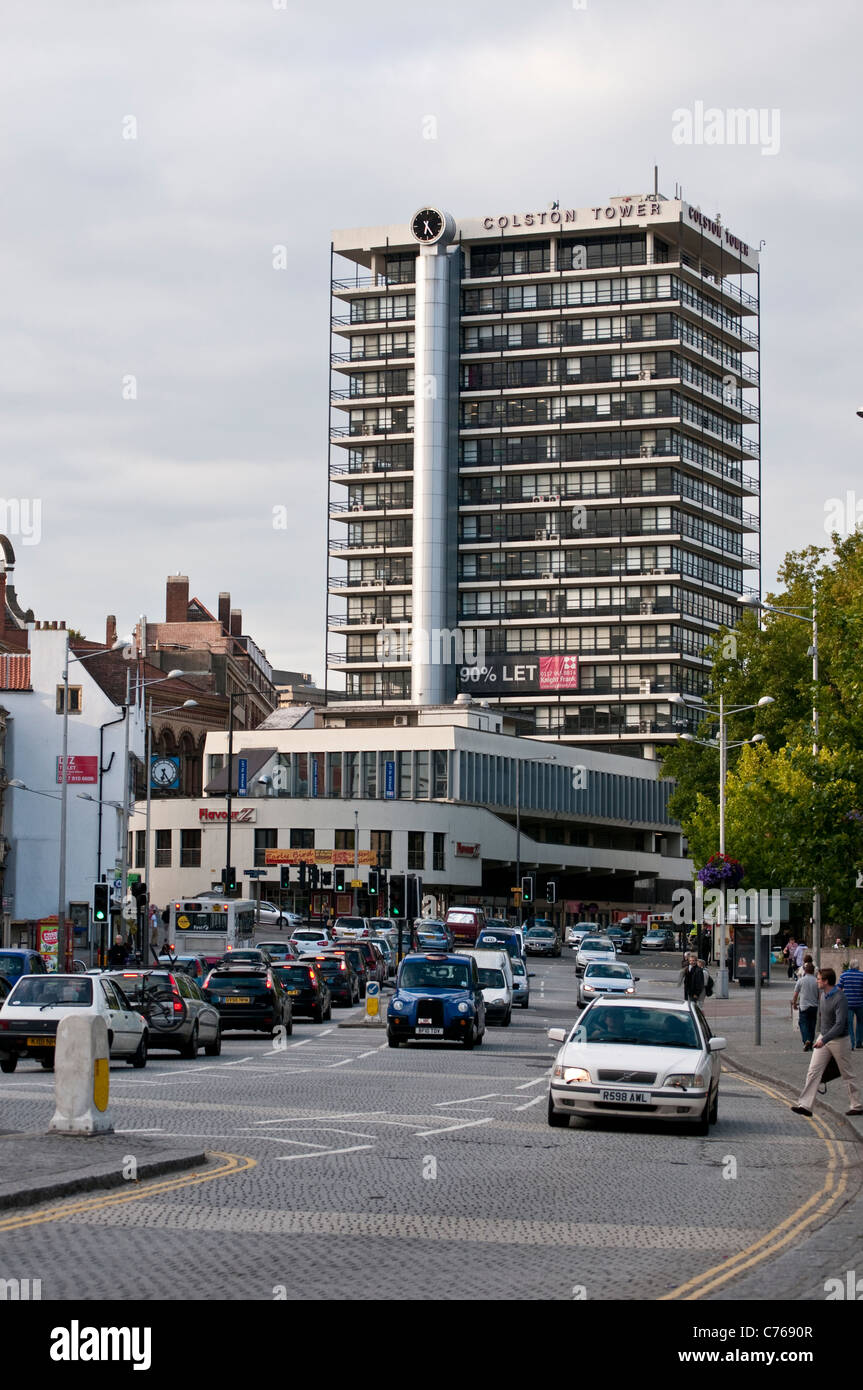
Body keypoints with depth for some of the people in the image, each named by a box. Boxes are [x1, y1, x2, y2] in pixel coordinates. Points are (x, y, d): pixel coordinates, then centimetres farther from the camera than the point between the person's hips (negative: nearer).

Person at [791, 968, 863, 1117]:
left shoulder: (839, 999, -23)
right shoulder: (823, 995, 4)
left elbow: (840, 1025, -29)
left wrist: (824, 1040, -36)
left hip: (839, 1040, -7)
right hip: (823, 1038, 7)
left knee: (847, 1075, 6)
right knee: (813, 1071, -3)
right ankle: (805, 1105, -7)